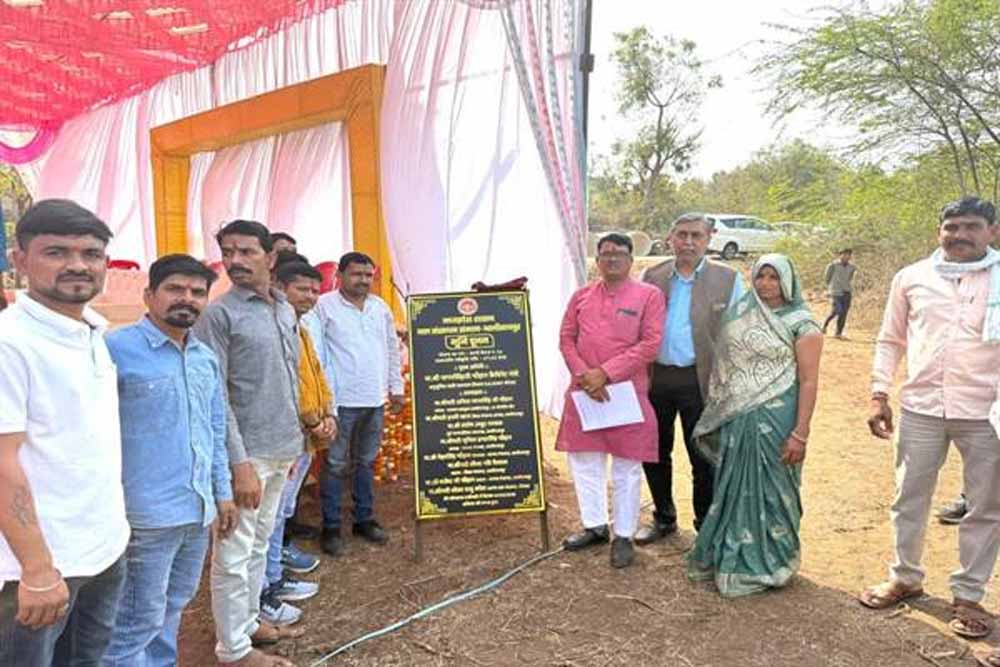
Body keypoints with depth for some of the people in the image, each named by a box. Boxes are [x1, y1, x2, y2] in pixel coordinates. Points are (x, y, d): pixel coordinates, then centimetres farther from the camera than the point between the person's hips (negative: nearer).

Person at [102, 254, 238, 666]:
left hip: (199, 509, 7)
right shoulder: (117, 348, -11)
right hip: (147, 513, -7)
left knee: (173, 607, 21)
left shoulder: (206, 357, 10)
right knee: (138, 621, 5)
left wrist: (223, 491, 16)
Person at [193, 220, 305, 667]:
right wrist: (239, 463, -19)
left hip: (281, 449, 7)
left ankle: (249, 621, 35)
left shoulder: (286, 310, 9)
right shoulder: (219, 314, -11)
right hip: (247, 453, -7)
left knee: (259, 543, 19)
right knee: (234, 554, 4)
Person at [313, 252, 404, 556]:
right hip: (340, 401, -5)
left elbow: (392, 349, 16)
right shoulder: (324, 306, -8)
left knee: (366, 462, 16)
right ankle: (331, 527, 14)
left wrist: (396, 387, 14)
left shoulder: (381, 307, 10)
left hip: (375, 400, 6)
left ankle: (364, 519, 28)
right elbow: (314, 352, -11)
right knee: (335, 465, 3)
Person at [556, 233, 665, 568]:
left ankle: (624, 536, 20)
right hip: (584, 391, 4)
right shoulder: (581, 295, 9)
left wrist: (605, 372, -15)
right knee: (584, 461, 12)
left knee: (626, 468, 6)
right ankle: (594, 526, 30)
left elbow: (650, 344, -10)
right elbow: (566, 338, 8)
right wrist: (583, 374, -10)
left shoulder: (649, 295, -3)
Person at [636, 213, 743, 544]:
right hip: (654, 377, 3)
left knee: (704, 459, 6)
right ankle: (664, 518, 36)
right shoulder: (651, 277, 6)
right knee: (654, 454, 15)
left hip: (699, 380, -3)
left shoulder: (728, 280, -1)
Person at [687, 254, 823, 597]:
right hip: (736, 421, 5)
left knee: (769, 490, 6)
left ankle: (767, 565, 24)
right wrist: (721, 416, 10)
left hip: (775, 420, -5)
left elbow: (809, 382, -9)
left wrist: (800, 433, -15)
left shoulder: (802, 324, -5)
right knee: (735, 488, 13)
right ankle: (730, 557, 30)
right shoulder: (740, 316, 10)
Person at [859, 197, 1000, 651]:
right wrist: (878, 395, 4)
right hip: (920, 408, 2)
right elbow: (890, 341, 10)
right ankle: (905, 578, 32)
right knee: (910, 498, 12)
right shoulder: (911, 278, 4)